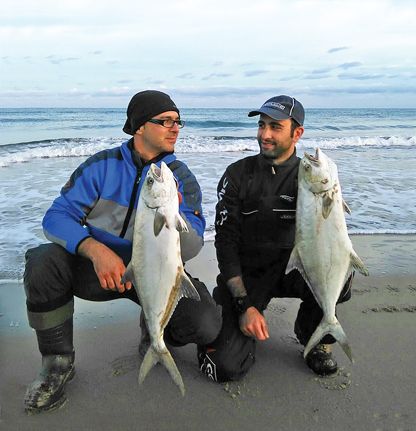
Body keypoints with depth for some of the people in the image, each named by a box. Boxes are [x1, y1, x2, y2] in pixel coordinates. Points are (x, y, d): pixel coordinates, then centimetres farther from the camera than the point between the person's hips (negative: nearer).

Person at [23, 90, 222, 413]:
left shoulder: (182, 178, -4)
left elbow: (190, 250, -13)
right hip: (99, 268, 0)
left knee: (207, 324, -24)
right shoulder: (103, 165, -5)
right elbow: (58, 216, -13)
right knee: (43, 261, -29)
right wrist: (96, 250, -32)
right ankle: (58, 363, -5)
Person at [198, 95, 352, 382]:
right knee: (225, 368, -19)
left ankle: (314, 337, 1)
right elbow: (226, 242, -7)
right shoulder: (238, 174, -4)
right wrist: (244, 305, -15)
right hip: (246, 274, -1)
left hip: (292, 269, 1)